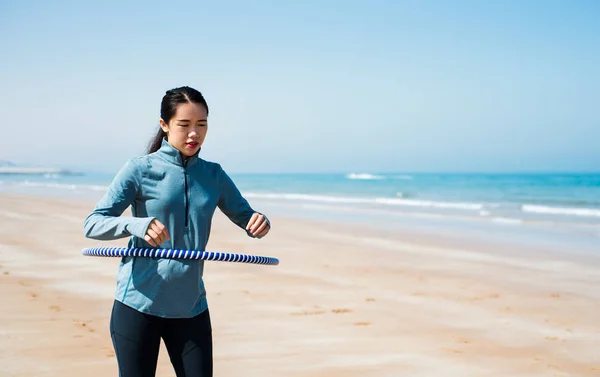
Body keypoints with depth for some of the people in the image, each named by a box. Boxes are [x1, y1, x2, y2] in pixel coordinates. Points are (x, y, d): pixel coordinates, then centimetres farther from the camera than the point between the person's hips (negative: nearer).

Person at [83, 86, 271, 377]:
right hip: (138, 303, -4)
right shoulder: (140, 169, -6)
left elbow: (244, 217, 15)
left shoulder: (213, 175, 7)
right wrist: (137, 224, -32)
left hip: (191, 307, 4)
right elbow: (92, 224, -11)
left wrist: (260, 223, -11)